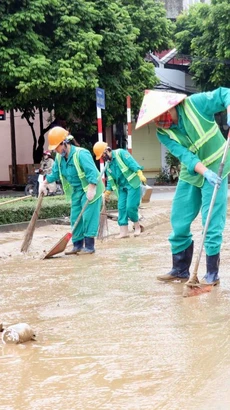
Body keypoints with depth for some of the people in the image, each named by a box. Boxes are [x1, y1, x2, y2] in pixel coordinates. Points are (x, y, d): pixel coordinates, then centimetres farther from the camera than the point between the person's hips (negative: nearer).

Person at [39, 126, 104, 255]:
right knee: (75, 218, 7)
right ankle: (78, 245, 14)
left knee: (89, 217, -9)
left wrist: (91, 190, -34)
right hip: (76, 190, 8)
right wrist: (44, 184, 13)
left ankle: (89, 246, -5)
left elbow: (92, 172, -30)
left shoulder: (81, 154, -25)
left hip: (89, 189, -8)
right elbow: (55, 173, 15)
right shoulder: (59, 157, 1)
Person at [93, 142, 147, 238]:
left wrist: (140, 174, -30)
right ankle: (124, 231, 5)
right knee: (121, 208, 1)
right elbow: (110, 180, 22)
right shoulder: (108, 165, 14)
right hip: (122, 187, 8)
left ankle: (137, 227, 9)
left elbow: (132, 163, -19)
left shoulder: (120, 153, -9)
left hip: (133, 184, -8)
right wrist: (107, 192, 17)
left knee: (130, 207, -12)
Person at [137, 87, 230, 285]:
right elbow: (184, 155, -20)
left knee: (211, 223, -9)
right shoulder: (163, 133, -8)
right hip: (191, 174, 5)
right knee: (179, 222, 6)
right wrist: (205, 172, -35)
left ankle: (213, 273, 1)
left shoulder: (195, 103, -18)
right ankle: (180, 269, 20)